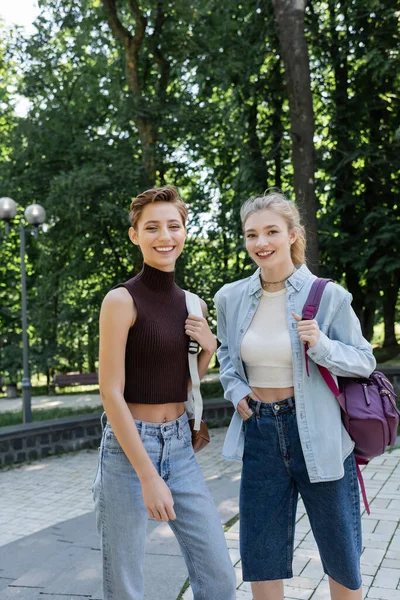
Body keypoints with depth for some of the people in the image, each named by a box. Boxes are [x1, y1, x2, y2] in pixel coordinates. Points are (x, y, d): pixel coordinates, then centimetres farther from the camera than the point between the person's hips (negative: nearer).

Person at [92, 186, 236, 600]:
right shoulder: (122, 300, -12)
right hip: (129, 447, -6)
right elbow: (111, 393, -15)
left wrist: (208, 349, -3)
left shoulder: (191, 302, 8)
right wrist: (148, 476, -17)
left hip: (180, 446, 6)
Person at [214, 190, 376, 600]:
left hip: (318, 436, -2)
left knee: (342, 556, 14)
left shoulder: (328, 296, -10)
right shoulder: (231, 297, 0)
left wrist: (321, 346, -23)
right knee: (259, 554, 12)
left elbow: (364, 362, -5)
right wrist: (235, 388, 0)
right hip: (258, 432, 3)